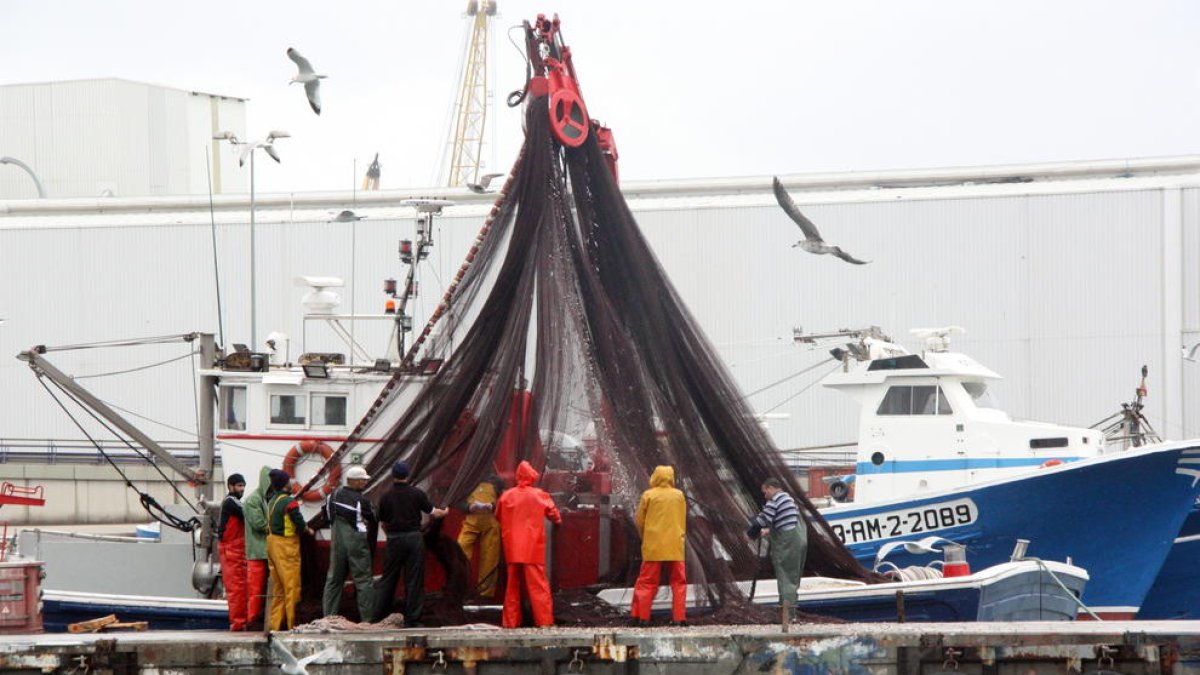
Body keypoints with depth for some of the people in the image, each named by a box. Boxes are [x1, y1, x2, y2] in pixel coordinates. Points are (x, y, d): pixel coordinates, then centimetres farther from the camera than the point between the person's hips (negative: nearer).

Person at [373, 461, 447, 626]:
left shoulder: (386, 497, 0)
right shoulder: (417, 493, -3)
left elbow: (383, 523, 7)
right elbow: (433, 513, 6)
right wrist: (444, 512, 27)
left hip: (394, 540, 1)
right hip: (414, 538, -1)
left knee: (388, 578, 8)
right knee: (414, 579, 3)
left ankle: (378, 616, 9)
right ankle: (412, 618, 2)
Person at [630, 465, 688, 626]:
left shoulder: (648, 495, -4)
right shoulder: (679, 495, 2)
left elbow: (639, 521, 1)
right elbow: (683, 521, 9)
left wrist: (644, 537, 17)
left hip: (653, 546, -1)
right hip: (675, 545, 1)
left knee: (647, 582, 4)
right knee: (678, 582, 9)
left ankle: (641, 616, 0)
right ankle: (679, 617, 4)